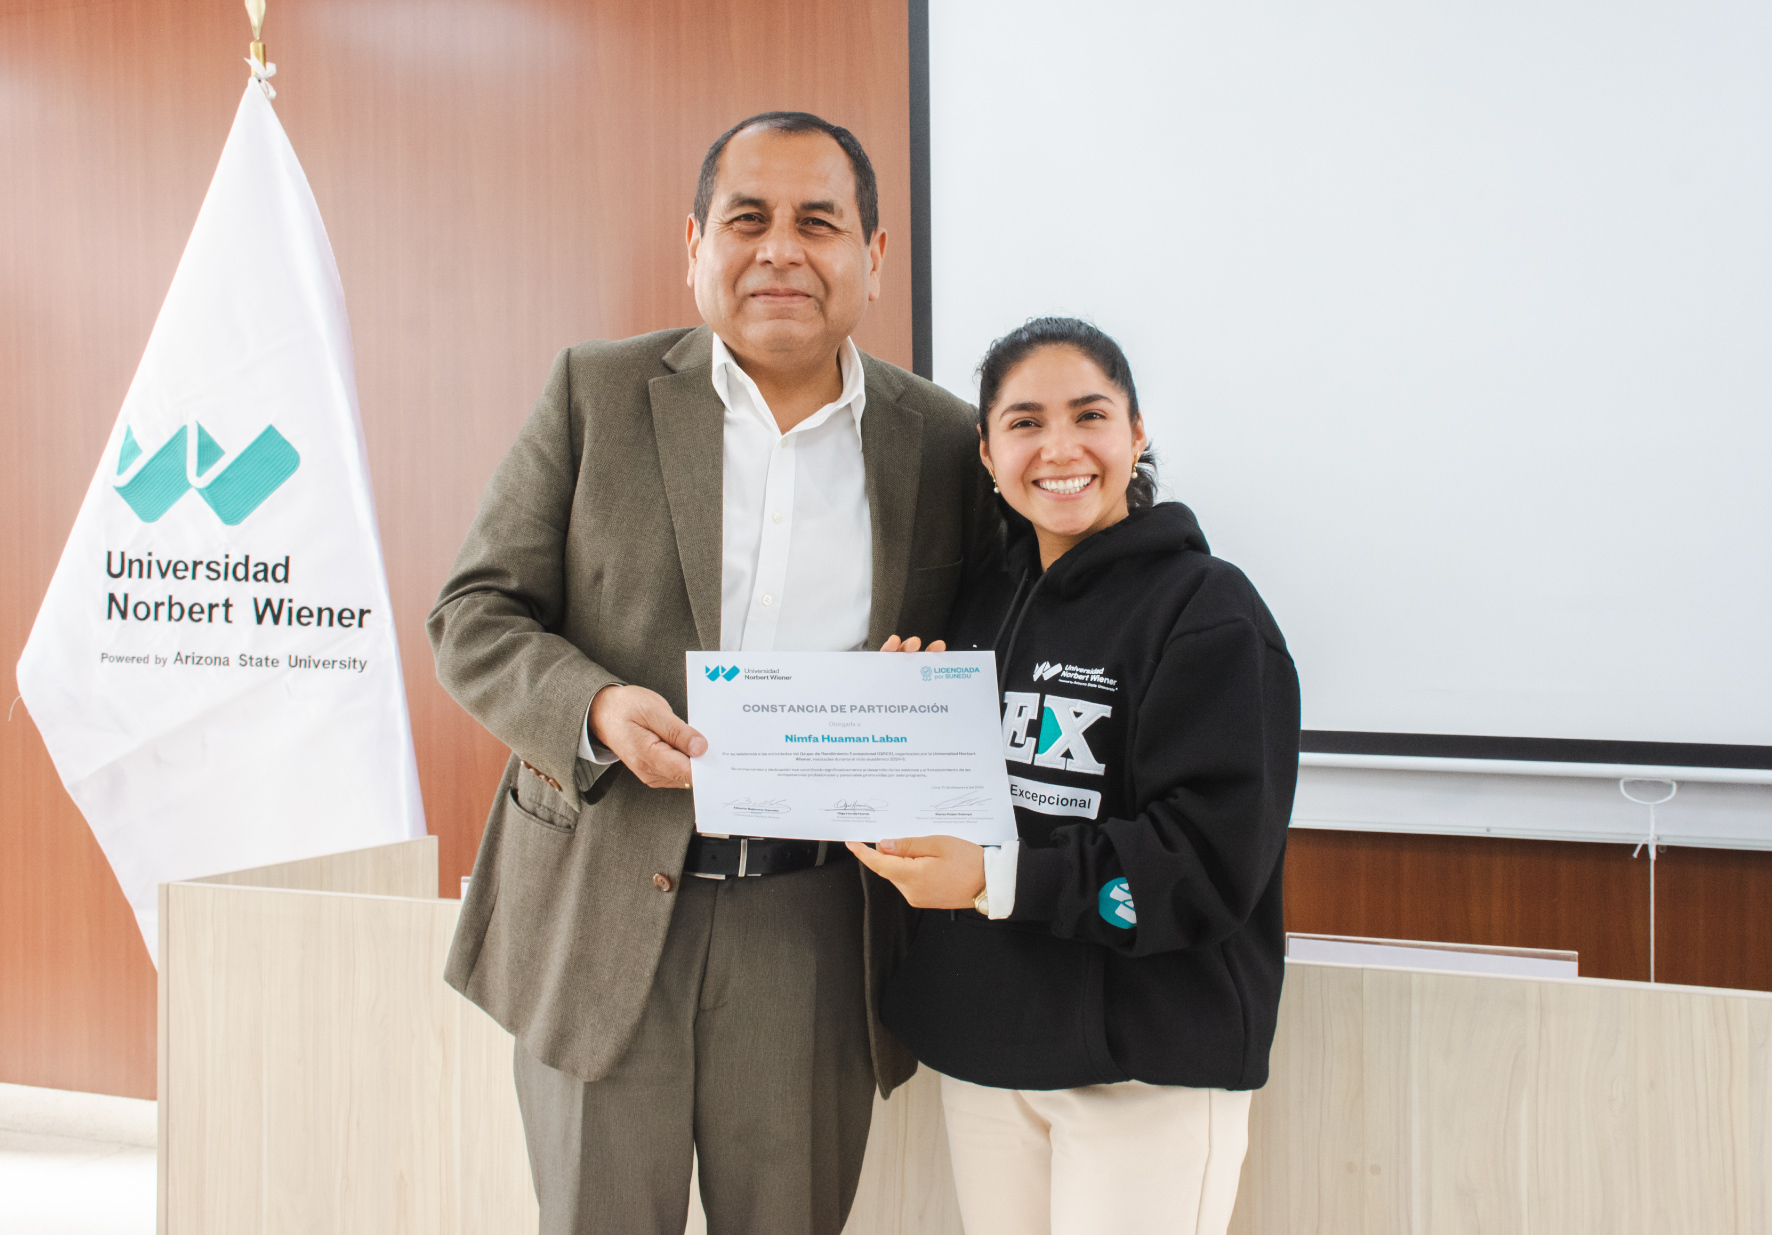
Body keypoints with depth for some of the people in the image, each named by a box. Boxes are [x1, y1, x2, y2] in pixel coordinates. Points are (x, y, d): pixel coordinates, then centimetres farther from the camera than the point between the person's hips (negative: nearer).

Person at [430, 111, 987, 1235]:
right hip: (604, 912, 0)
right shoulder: (595, 394, 2)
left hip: (818, 930, 1)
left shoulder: (945, 442, 4)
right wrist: (595, 708, -18)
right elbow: (474, 615, 2)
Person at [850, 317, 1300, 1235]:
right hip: (979, 1042, 6)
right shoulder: (983, 600, 9)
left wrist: (1000, 880, -24)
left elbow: (1212, 861, -18)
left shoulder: (1208, 611, -11)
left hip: (1146, 1064, -6)